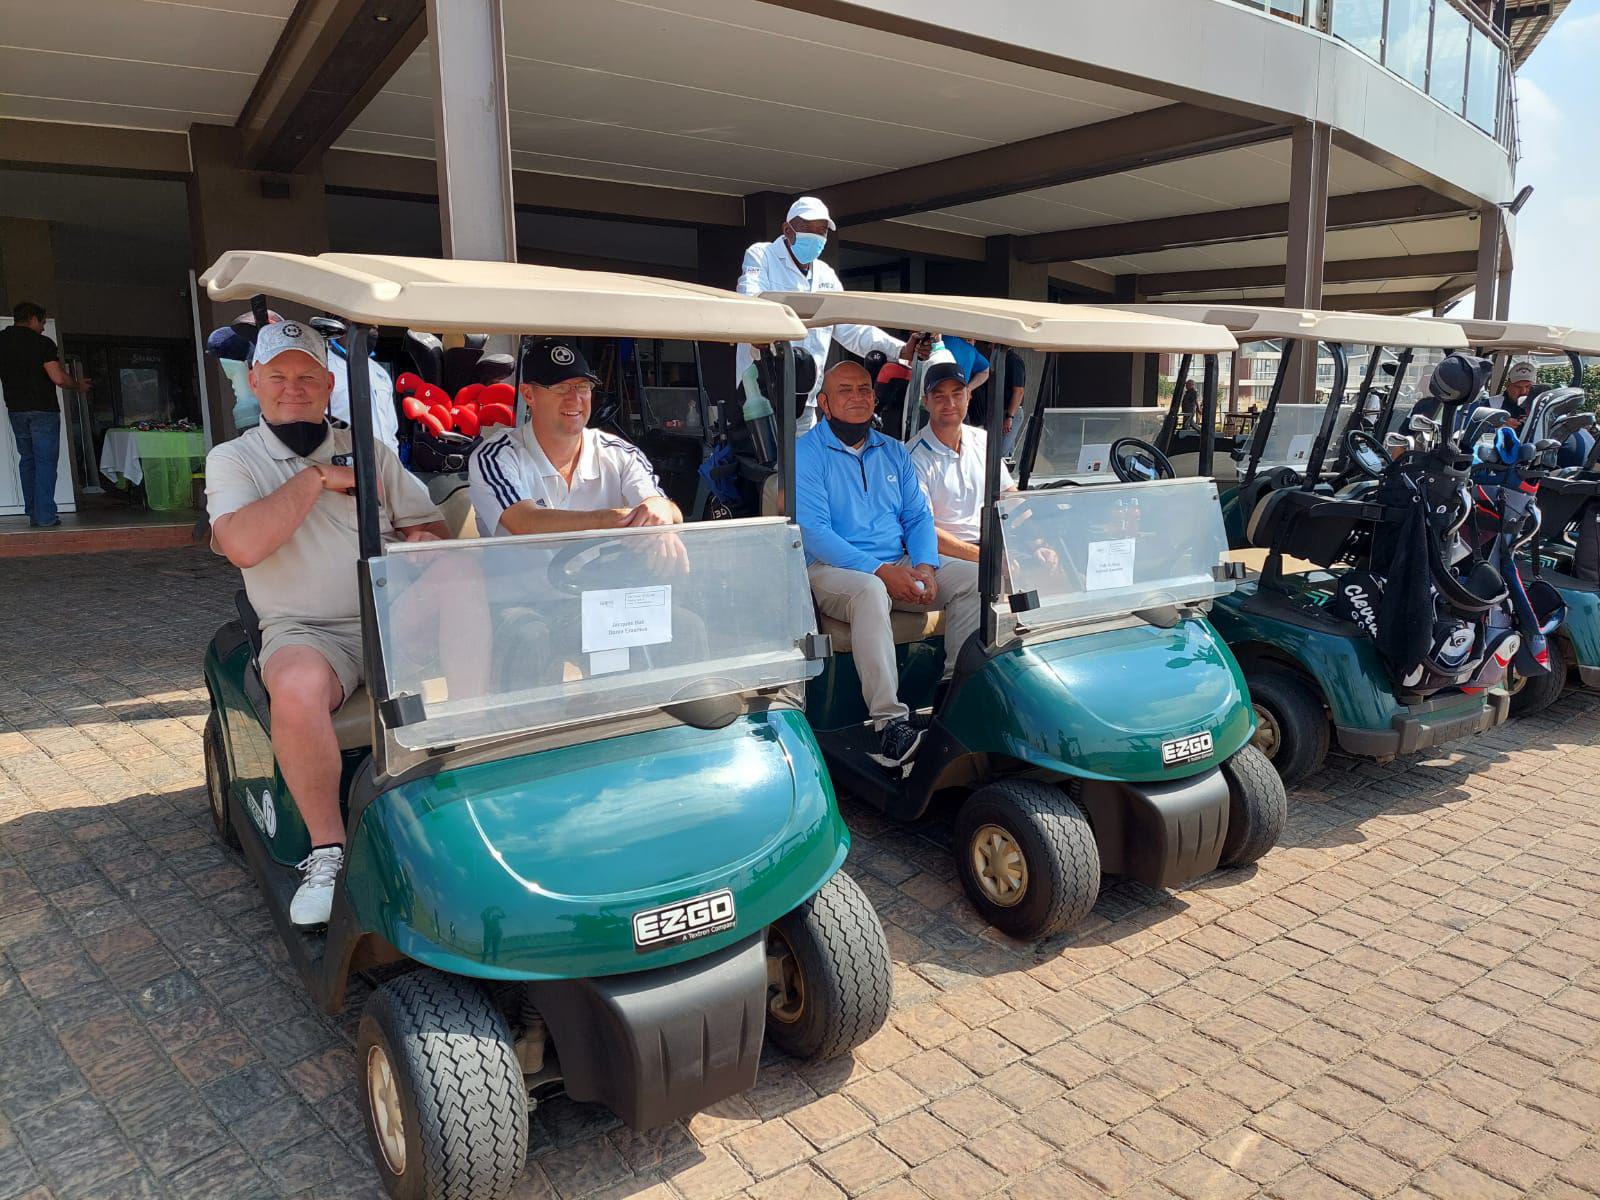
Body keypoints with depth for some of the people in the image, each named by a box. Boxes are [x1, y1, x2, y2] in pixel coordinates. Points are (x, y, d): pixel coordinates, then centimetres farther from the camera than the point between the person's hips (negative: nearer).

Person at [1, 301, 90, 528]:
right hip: (43, 409, -5)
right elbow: (58, 378, -17)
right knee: (45, 461, -4)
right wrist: (78, 386, 1)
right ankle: (45, 516, -8)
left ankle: (33, 513, 15)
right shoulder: (42, 343, -10)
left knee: (27, 459, 16)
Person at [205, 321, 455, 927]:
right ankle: (327, 851, -20)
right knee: (299, 686, -37)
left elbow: (431, 531, 13)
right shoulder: (233, 459, 7)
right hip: (306, 631, -3)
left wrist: (418, 546, -11)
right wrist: (316, 478, -11)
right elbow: (242, 546, -14)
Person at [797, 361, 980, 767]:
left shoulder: (894, 452, 16)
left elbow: (918, 516, 13)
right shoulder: (805, 454, -3)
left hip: (900, 564, 6)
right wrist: (881, 570, -23)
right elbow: (815, 532, -14)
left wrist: (925, 566, -9)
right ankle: (889, 721, -40)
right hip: (833, 568, -6)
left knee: (975, 578, -12)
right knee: (870, 591, -39)